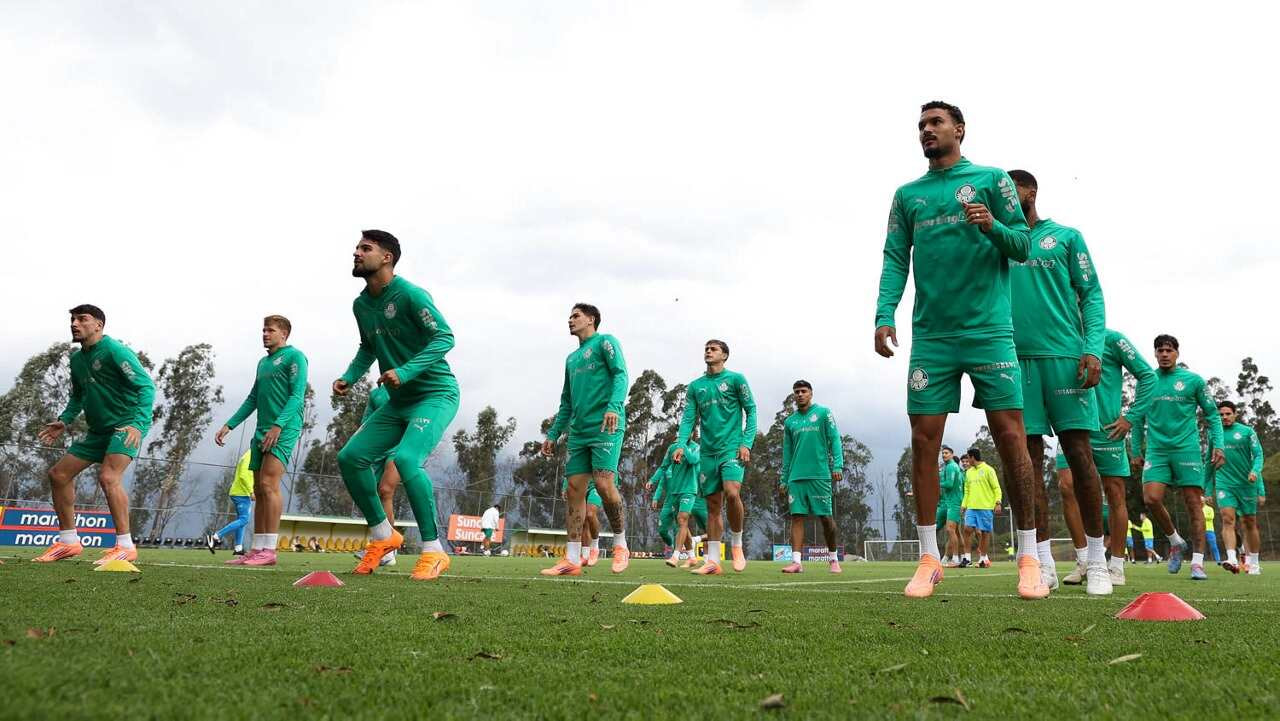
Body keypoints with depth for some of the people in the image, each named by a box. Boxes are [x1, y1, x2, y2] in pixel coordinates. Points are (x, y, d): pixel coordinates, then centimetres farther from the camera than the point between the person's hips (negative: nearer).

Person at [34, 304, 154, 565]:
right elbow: (78, 396, 27)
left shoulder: (114, 350, -14)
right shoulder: (77, 359, 12)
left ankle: (125, 546, -20)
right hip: (99, 429, 9)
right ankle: (68, 542, 18)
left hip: (128, 425, -9)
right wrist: (64, 421, 9)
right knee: (58, 474, 8)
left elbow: (146, 386, -20)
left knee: (108, 477, -27)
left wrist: (138, 424, -31)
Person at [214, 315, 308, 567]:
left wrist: (278, 425, -23)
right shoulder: (263, 362, 22)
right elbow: (252, 399, 25)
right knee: (259, 490, 6)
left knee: (269, 484, -17)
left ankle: (269, 550, -17)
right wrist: (229, 425, 18)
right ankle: (256, 550, 9)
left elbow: (297, 395, -13)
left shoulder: (294, 357, -3)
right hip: (262, 431, 8)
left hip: (283, 431, -8)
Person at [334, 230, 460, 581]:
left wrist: (406, 371, -31)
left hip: (436, 395, -8)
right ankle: (383, 535, 16)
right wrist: (349, 377, 6)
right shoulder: (361, 305, 9)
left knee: (406, 458, -29)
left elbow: (444, 337, -21)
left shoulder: (409, 295, -16)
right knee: (350, 457, 0)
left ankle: (434, 551, -17)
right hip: (398, 401, 9)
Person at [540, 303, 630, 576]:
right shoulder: (571, 359, 25)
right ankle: (572, 559, 0)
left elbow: (620, 375, -10)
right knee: (575, 489, 0)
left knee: (604, 484, -17)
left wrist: (614, 406, -26)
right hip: (578, 431, 7)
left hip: (605, 427, -7)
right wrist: (553, 434, 20)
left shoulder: (605, 342, 4)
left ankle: (621, 545, 2)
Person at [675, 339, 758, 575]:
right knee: (713, 505, 4)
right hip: (708, 452, 4)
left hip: (732, 448, -4)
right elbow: (688, 418, 9)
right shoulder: (695, 386, 14)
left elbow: (751, 411, 1)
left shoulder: (735, 379, 3)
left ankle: (736, 544, -1)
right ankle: (712, 561, 6)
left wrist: (747, 443, -9)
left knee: (732, 493, -23)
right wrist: (681, 445, -6)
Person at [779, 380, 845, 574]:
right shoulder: (789, 421, 15)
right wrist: (784, 479, 13)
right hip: (796, 477, 3)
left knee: (825, 517, 1)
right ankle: (796, 561, -7)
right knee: (797, 516, -4)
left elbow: (835, 440, -1)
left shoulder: (823, 413, 5)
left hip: (820, 474, -3)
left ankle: (833, 558, 17)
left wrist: (837, 465, -12)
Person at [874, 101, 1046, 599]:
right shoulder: (907, 195, 15)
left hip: (989, 330, -2)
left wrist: (993, 226, -17)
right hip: (930, 335, 3)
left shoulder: (991, 180, 7)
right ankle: (929, 559, 9)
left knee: (1010, 437, -5)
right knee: (924, 441, 0)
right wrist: (884, 315, -6)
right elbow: (895, 260, 9)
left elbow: (1023, 246, 4)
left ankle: (1028, 558, 6)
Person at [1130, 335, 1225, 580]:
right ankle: (1175, 542, 12)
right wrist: (1137, 451, 14)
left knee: (1193, 504, -3)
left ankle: (1197, 562, 0)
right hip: (1157, 450, 2)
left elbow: (1213, 415, 7)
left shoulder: (1193, 380, 4)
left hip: (1187, 449, -2)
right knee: (1151, 498, -13)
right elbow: (1139, 419, 17)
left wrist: (1217, 446, -3)